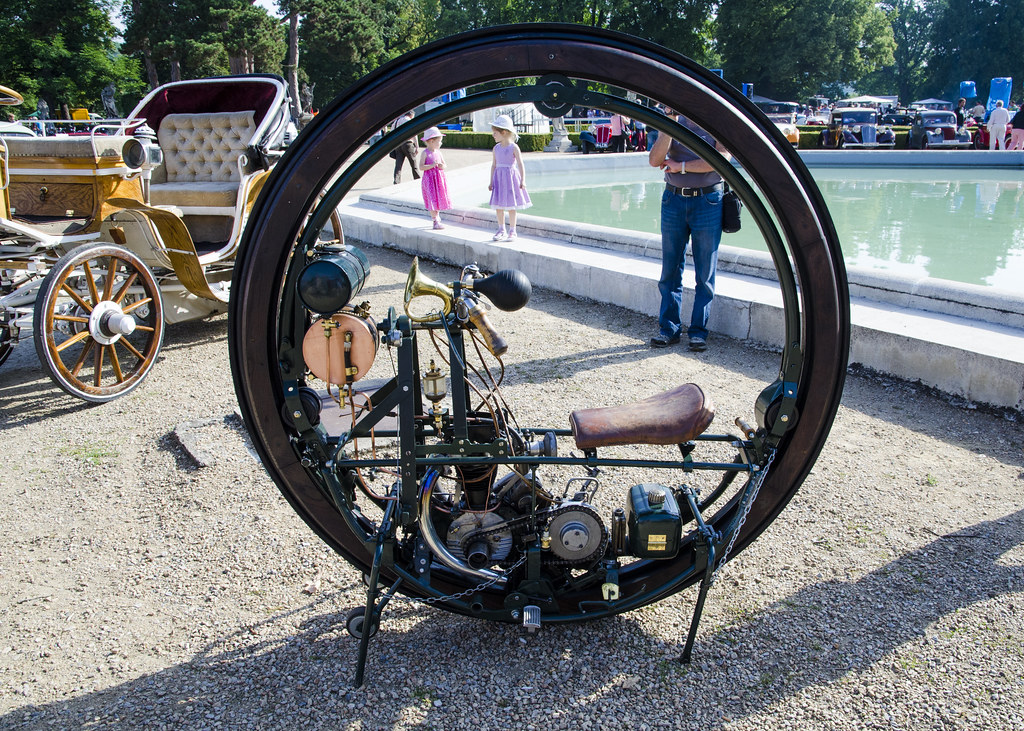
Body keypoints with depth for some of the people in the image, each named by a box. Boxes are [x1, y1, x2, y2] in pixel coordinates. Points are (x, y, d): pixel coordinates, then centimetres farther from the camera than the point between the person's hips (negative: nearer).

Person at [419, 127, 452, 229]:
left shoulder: (438, 152, 9)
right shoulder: (425, 153, -9)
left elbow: (444, 164, 15)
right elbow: (421, 167, -15)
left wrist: (442, 166, -8)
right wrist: (432, 165, -24)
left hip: (439, 179, 6)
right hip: (429, 179, -6)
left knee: (439, 199, 11)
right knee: (432, 200, -5)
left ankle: (437, 217, 26)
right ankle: (436, 221, -2)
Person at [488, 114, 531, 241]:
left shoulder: (513, 147, -7)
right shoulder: (496, 148, 7)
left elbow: (520, 164, -8)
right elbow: (493, 165, 12)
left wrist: (523, 180, -14)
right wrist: (491, 182, 9)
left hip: (510, 177, -5)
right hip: (499, 178, 5)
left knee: (511, 206, 1)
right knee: (498, 206, 5)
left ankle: (512, 231, 11)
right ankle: (501, 230, 17)